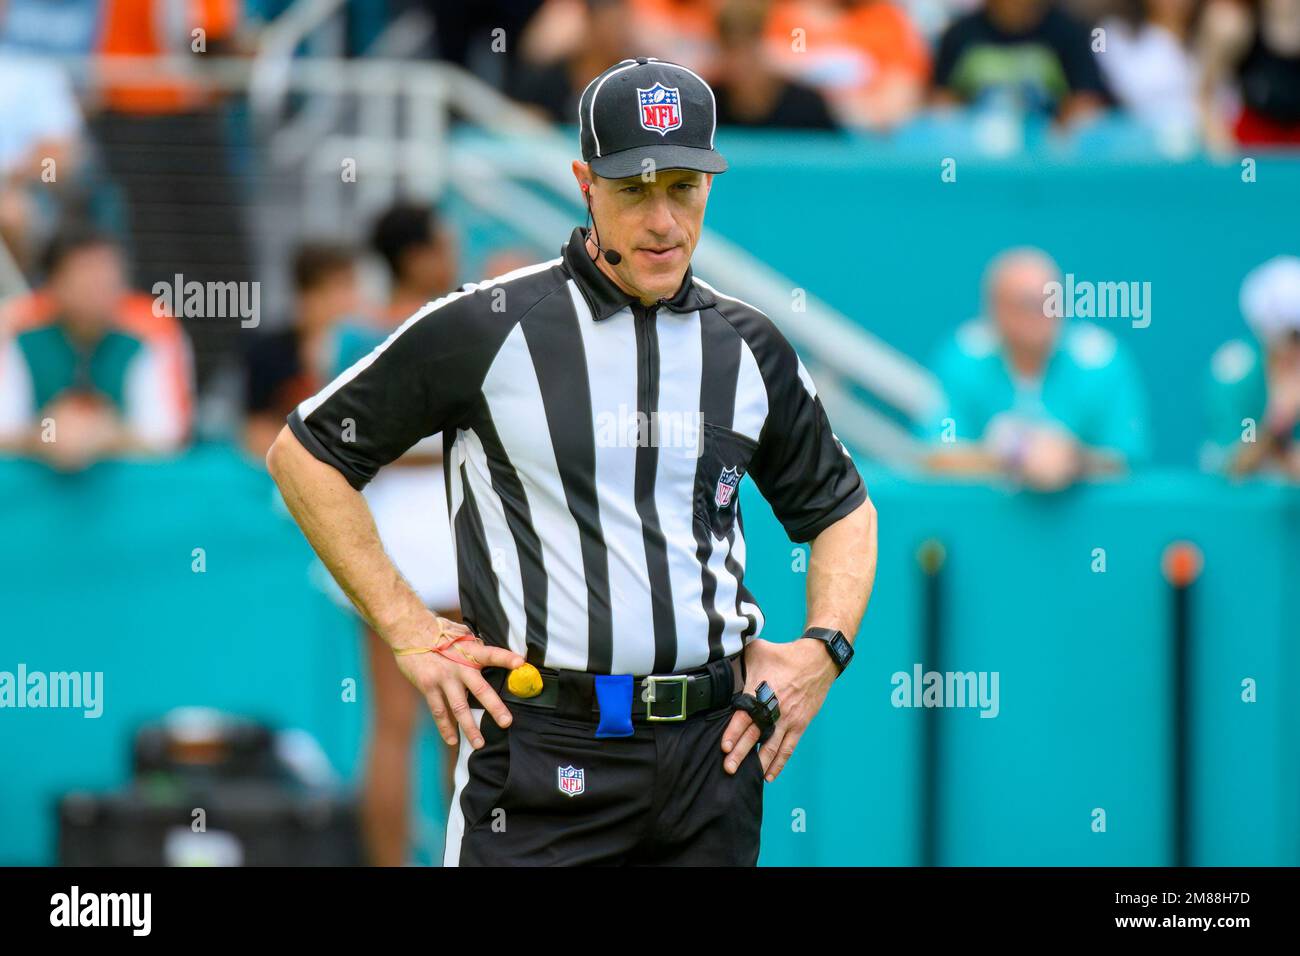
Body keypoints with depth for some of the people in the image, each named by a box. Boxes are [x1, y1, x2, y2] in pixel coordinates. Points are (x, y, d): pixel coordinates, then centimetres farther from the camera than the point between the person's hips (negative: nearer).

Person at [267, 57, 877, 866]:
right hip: (545, 760, -4)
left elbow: (843, 509, 25)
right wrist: (410, 632, -2)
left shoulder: (749, 349, 10)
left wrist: (826, 648, 6)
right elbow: (304, 454, 3)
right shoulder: (488, 328, -2)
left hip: (713, 745, 4)